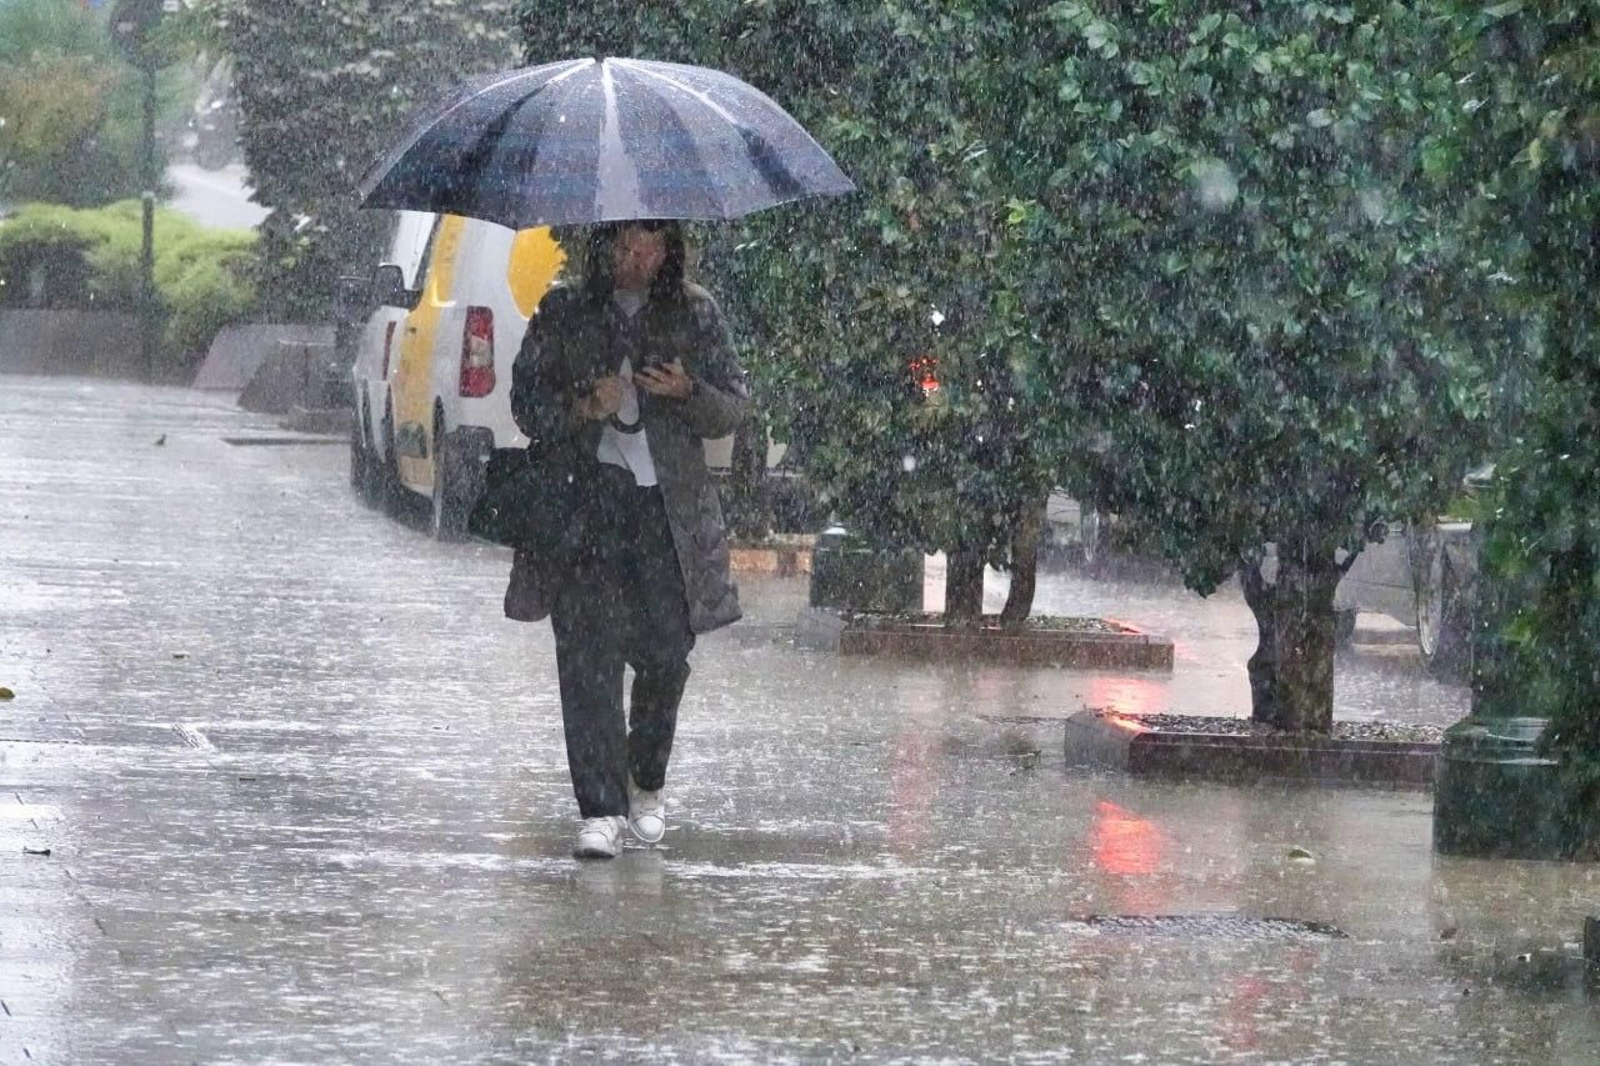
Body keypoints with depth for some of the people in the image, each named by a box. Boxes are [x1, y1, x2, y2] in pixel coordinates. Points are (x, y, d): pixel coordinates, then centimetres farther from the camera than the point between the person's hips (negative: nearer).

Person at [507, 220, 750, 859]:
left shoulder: (695, 313, 9)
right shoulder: (564, 311, 8)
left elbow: (734, 409, 11)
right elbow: (526, 400, 8)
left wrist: (687, 392, -10)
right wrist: (583, 409, -12)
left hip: (668, 507, 1)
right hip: (584, 501, -1)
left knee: (665, 652, 2)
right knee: (589, 652, -11)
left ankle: (648, 785, 27)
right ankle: (601, 810, -12)